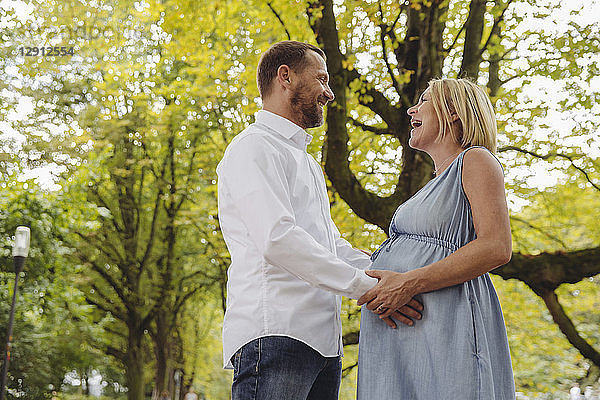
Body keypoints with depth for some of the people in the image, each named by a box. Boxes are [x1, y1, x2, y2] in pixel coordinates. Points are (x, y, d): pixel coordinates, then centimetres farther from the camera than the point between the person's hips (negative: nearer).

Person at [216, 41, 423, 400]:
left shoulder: (306, 161, 29)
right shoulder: (254, 148, -2)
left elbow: (334, 246, 25)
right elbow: (277, 239, -17)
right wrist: (366, 287, -17)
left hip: (322, 340, 9)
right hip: (275, 333, -9)